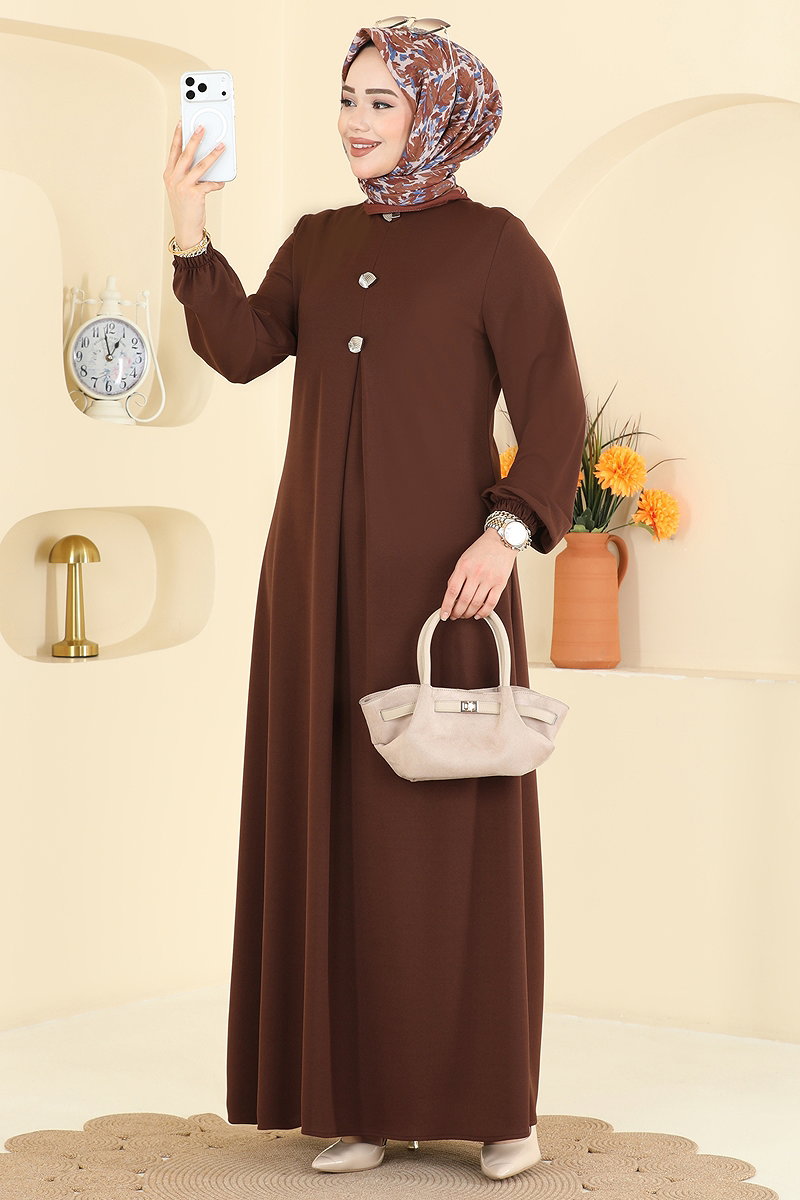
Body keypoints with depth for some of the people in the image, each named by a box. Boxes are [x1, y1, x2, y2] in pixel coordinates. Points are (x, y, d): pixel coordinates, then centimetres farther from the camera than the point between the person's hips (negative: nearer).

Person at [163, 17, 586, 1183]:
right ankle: (367, 1097, 12)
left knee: (454, 827, -3)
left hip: (439, 574, -5)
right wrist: (191, 237, -14)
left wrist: (506, 533, -22)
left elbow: (555, 413, -9)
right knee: (339, 824, 4)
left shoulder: (495, 244, -2)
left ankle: (496, 1098, 8)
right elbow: (242, 351, -2)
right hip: (323, 574, 5)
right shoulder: (319, 243, 13)